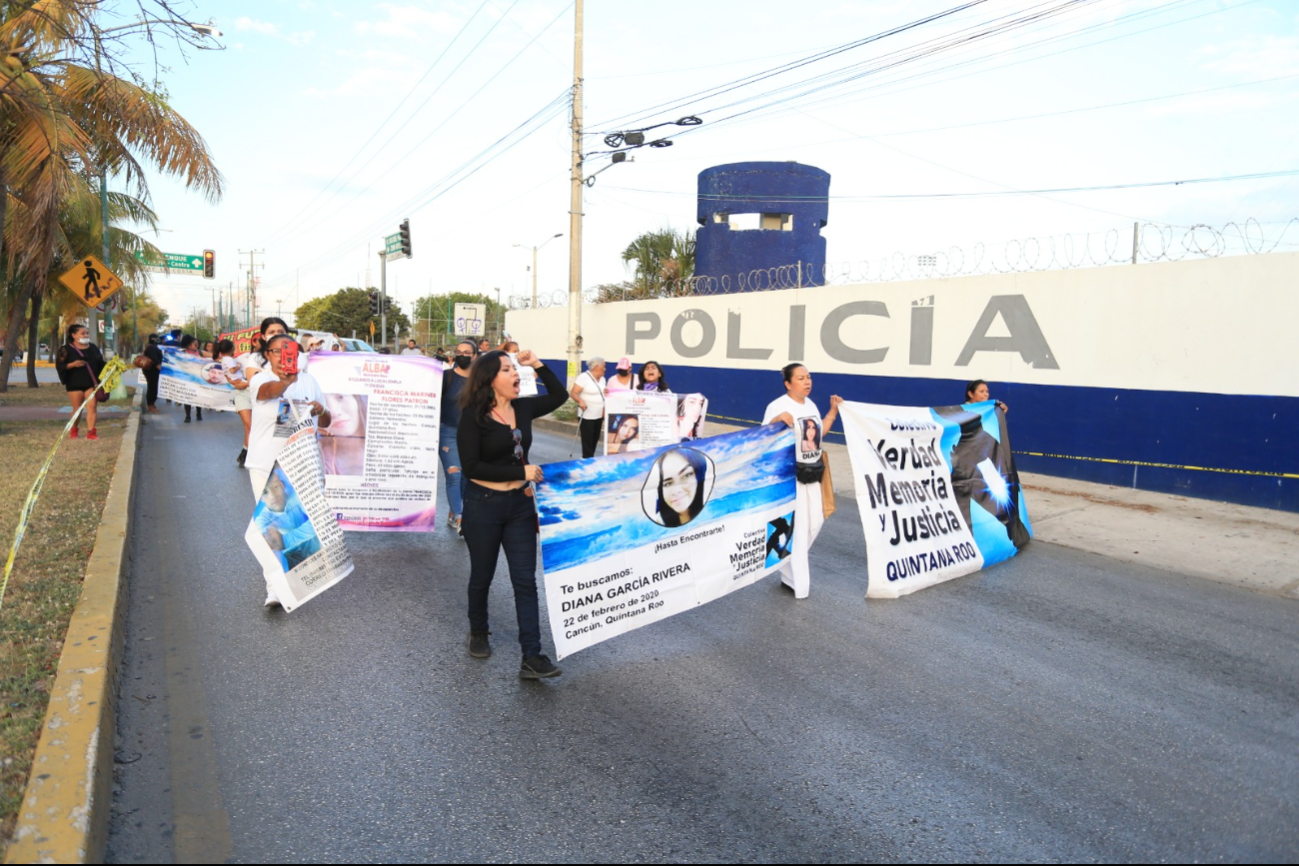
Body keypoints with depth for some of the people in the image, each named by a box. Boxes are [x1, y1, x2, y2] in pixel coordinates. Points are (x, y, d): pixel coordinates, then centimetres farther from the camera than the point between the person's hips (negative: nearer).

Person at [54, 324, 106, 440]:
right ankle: (73, 431, 24)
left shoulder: (93, 348, 12)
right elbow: (59, 365, -6)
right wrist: (72, 364, -20)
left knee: (92, 407, -8)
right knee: (77, 409, 5)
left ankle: (91, 431, -7)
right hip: (75, 384, -2)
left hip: (92, 383, 2)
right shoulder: (67, 349, -1)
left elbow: (101, 363, 16)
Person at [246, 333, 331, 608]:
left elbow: (326, 423, 13)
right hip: (266, 465, -4)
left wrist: (321, 412, -11)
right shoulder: (261, 380, -5)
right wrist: (286, 381, -55)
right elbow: (269, 390, -32)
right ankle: (274, 588, -5)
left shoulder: (309, 381, 8)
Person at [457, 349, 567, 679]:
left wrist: (537, 365, 3)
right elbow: (471, 467, -19)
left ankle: (532, 658, 1)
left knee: (525, 580, 0)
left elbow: (560, 396, 17)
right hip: (483, 505, -4)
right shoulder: (473, 416, -14)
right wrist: (522, 471, -21)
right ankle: (478, 633, 39)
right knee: (482, 575, 14)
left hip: (520, 504, 4)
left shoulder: (523, 407, 1)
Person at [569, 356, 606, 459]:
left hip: (599, 416, 8)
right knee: (587, 442, -5)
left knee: (595, 440, 12)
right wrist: (580, 401, -35)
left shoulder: (602, 379, 12)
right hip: (586, 416, -7)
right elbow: (573, 393, -16)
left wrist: (604, 413, 16)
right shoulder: (584, 377, -12)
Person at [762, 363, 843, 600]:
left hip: (811, 474, 8)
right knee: (796, 527, -6)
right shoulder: (778, 406, -15)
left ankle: (791, 562, 34)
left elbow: (819, 433, 21)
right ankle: (796, 579, 8)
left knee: (815, 522, 13)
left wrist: (833, 411, 14)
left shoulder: (810, 405, 11)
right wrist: (777, 419, -38)